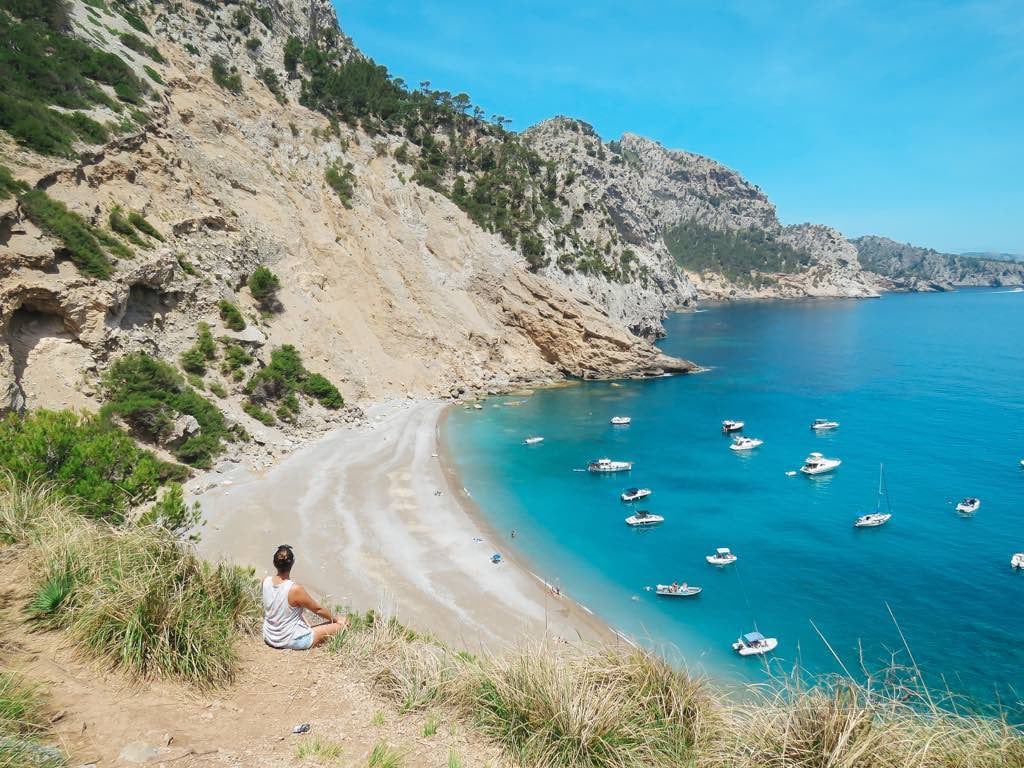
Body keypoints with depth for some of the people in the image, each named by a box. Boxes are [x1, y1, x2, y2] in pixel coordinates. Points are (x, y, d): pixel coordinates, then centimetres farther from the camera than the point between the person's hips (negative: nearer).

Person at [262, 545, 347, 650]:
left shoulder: (266, 581, -10)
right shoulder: (295, 589, -28)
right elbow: (318, 609, -13)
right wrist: (336, 619, 5)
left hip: (268, 638, 7)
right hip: (290, 641, -7)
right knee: (343, 623, -3)